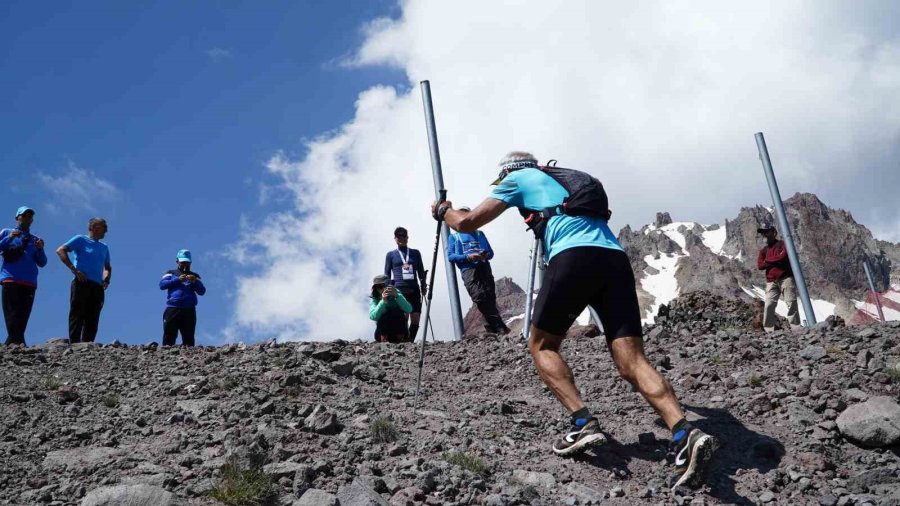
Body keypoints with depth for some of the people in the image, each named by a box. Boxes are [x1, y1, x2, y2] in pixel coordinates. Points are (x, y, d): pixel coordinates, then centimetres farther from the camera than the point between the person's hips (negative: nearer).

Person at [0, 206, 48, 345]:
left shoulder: (35, 239, 24)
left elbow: (42, 263, 16)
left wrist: (40, 249, -2)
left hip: (29, 282, 3)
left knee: (23, 315, -5)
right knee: (12, 314, -15)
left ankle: (12, 342, -5)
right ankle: (16, 341, -24)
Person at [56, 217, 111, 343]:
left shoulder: (104, 248, 24)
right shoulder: (81, 240, 4)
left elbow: (108, 268, 33)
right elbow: (60, 251, -6)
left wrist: (106, 280, 11)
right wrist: (74, 270, -14)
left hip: (97, 287, 6)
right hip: (82, 284, -6)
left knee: (92, 320, 1)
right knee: (77, 316, -9)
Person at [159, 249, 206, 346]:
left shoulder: (194, 276, 22)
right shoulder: (171, 273, 18)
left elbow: (202, 291, 10)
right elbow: (162, 285, 1)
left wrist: (195, 282, -9)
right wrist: (177, 280, -10)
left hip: (189, 310, 2)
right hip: (173, 309, -1)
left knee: (188, 338, -3)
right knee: (169, 336, -9)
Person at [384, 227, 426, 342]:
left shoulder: (415, 253, 18)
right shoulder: (391, 254, 13)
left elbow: (421, 271, 20)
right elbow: (387, 275, 12)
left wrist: (423, 285, 6)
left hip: (414, 290, 3)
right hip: (399, 290, -3)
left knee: (415, 320, -5)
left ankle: (410, 341, 5)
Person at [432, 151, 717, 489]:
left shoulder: (517, 179, 22)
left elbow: (467, 224, 20)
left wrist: (443, 210, 42)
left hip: (574, 258, -5)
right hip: (615, 258, 5)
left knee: (542, 346, 13)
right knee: (632, 362, -4)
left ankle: (583, 423, -6)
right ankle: (685, 435, -26)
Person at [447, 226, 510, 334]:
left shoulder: (479, 234, 28)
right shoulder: (454, 237, 20)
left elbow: (490, 252, 23)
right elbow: (450, 256, 8)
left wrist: (486, 255, -2)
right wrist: (467, 257, -9)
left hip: (484, 268, 3)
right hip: (468, 269, -3)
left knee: (490, 299, -12)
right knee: (479, 297, -21)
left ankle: (493, 328, -14)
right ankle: (500, 327, -24)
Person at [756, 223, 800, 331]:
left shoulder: (782, 244, 5)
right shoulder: (763, 250, 18)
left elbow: (783, 255, -15)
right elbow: (760, 265, 5)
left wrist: (768, 260, -2)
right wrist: (776, 260, -6)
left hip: (786, 278, -4)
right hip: (771, 282, 4)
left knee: (791, 303, -7)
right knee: (769, 306, -4)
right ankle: (769, 330, -3)